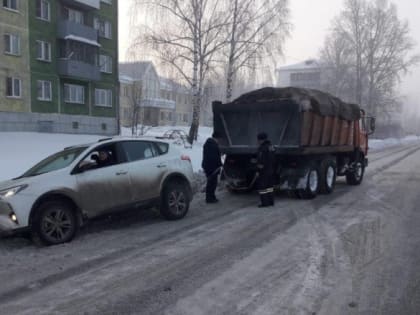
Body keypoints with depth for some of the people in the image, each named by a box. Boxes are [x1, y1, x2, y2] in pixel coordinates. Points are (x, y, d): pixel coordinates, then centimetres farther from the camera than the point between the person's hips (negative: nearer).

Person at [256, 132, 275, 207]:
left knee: (261, 186, -2)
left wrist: (258, 171, -17)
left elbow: (261, 160, -21)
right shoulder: (271, 147, 9)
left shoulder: (262, 148, -19)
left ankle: (265, 202, -1)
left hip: (263, 170, -9)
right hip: (270, 169, 9)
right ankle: (271, 201, 17)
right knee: (269, 185, 13)